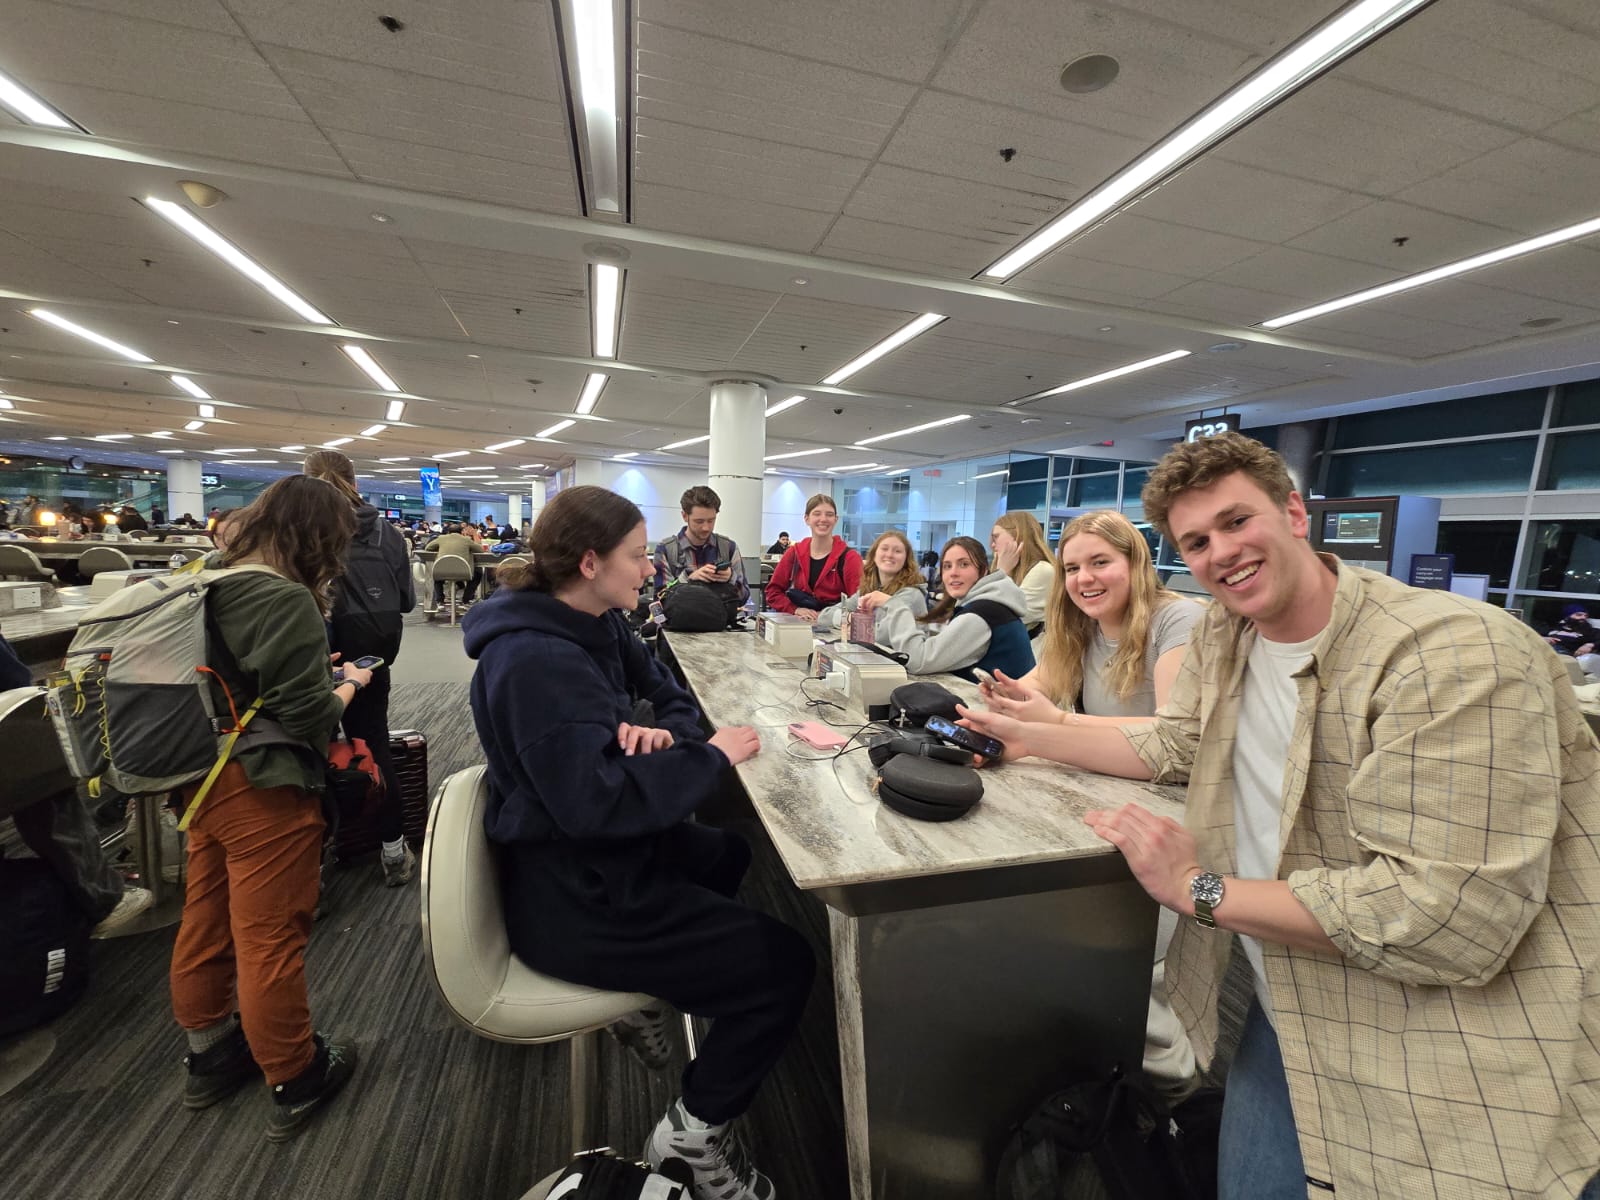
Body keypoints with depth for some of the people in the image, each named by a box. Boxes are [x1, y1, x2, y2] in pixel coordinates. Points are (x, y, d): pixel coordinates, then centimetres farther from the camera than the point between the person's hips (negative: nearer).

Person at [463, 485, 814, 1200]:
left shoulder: (594, 627, 3)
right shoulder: (535, 660, -27)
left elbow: (670, 695, 8)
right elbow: (596, 800, -34)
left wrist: (665, 733, -15)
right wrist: (710, 756, -23)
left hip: (598, 861, 10)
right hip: (574, 898, -9)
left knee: (727, 855, 29)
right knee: (786, 966, -4)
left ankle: (647, 996, 33)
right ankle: (694, 1134, 16)